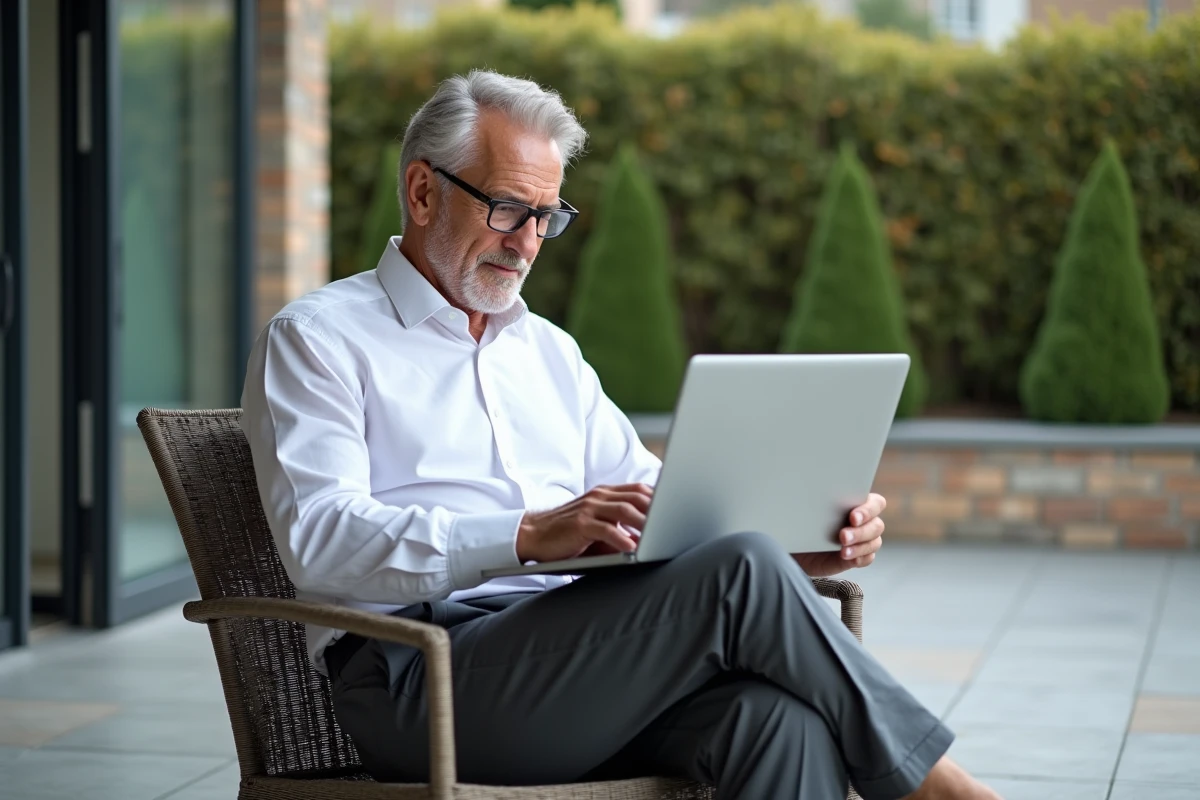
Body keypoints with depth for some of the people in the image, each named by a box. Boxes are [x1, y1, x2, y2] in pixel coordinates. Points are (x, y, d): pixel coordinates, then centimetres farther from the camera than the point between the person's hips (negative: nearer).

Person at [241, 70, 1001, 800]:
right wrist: (527, 536, -25)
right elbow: (319, 536, -11)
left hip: (579, 660, 6)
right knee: (740, 575, -26)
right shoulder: (317, 339, 6)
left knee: (782, 718, -29)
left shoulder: (550, 350, 28)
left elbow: (656, 505, 25)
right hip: (422, 678, -6)